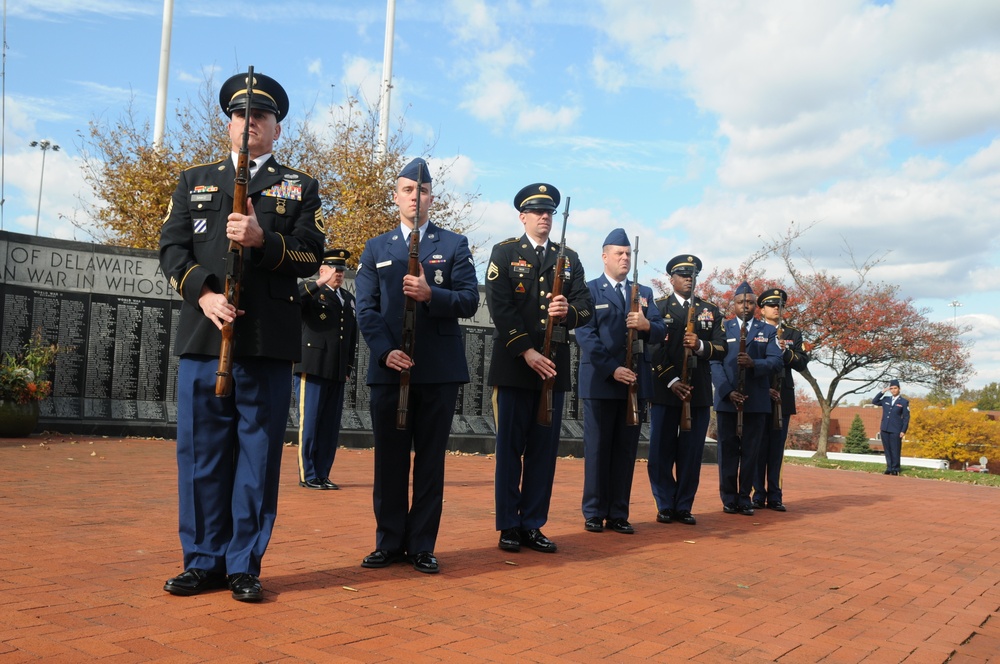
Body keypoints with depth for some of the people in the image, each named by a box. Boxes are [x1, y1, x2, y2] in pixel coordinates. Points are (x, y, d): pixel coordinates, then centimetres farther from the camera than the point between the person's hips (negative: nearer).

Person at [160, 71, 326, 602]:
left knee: (259, 453, 1)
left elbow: (311, 256, 3)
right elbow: (171, 248, 8)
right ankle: (204, 561, 16)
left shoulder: (300, 188, 14)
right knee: (201, 450, 4)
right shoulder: (195, 181, 19)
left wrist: (263, 240, -15)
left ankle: (244, 565, 12)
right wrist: (202, 293, -10)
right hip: (203, 334, 2)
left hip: (269, 340, -1)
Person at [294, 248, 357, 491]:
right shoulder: (311, 291, 2)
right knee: (310, 423, -2)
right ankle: (307, 475, 6)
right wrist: (320, 282, -23)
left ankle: (323, 475, 16)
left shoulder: (349, 298, 19)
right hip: (314, 368, -6)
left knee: (331, 426, 8)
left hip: (338, 371, 6)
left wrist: (349, 366, 14)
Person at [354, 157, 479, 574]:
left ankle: (422, 545, 14)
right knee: (389, 459, 6)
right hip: (389, 367, 1)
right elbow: (366, 309, 4)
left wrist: (431, 294, -20)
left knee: (431, 459, 4)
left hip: (440, 369, -1)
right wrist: (385, 351, -12)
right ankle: (389, 543, 17)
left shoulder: (454, 245, 9)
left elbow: (469, 301, -1)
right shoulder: (376, 249, 13)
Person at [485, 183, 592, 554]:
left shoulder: (570, 259, 14)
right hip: (514, 364, -3)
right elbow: (500, 307, -8)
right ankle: (508, 526, 10)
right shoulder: (504, 253, 4)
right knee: (510, 447, 2)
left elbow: (585, 309, 7)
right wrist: (526, 351, -16)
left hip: (554, 366, 4)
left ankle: (533, 525, 14)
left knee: (544, 448, 6)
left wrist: (568, 311, -17)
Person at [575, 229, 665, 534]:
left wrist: (647, 324, -18)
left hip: (636, 381, 4)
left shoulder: (644, 292, 16)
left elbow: (660, 332, 6)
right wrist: (611, 369, -19)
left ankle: (618, 514, 12)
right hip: (600, 381, -4)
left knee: (626, 449, 6)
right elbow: (585, 335, -8)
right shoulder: (589, 290, 3)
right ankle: (594, 513, 9)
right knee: (598, 448, 1)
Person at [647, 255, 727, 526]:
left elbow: (722, 349, 8)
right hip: (665, 390, -2)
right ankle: (666, 506, 11)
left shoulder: (711, 310, 15)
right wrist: (672, 381, -14)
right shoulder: (658, 307, 5)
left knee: (692, 453, 3)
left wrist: (700, 346, -14)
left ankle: (684, 507, 13)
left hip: (699, 391, 2)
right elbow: (653, 348, -4)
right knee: (662, 451, -1)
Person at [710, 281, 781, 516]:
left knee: (750, 451, 4)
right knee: (728, 450, 2)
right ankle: (729, 499, 9)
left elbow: (775, 360, -1)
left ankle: (745, 498, 11)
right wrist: (727, 391, -14)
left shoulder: (767, 331, 12)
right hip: (727, 400, -1)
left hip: (757, 401, 1)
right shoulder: (722, 329, 9)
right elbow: (715, 363, -1)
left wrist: (754, 363, -20)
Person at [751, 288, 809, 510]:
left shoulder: (793, 334, 15)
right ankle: (759, 495, 5)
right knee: (759, 448, -1)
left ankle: (774, 496, 9)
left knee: (777, 449, 4)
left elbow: (802, 363, 5)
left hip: (783, 398, 3)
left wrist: (785, 352, -12)